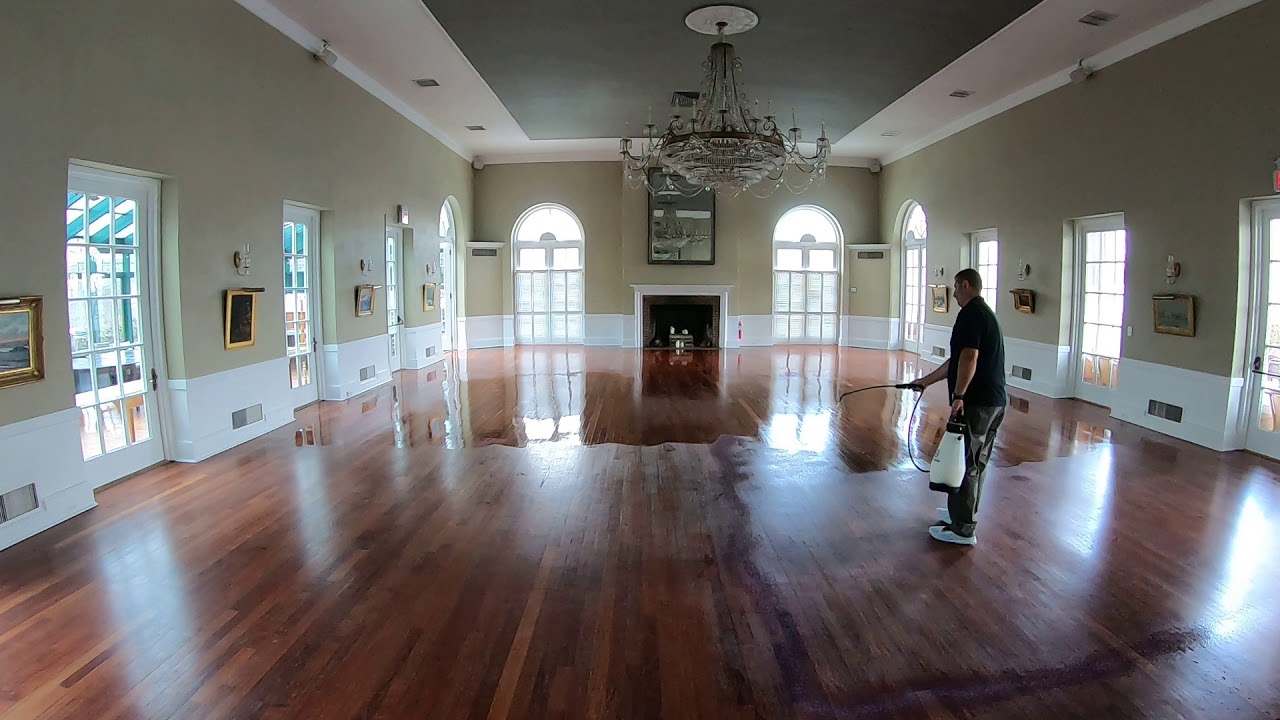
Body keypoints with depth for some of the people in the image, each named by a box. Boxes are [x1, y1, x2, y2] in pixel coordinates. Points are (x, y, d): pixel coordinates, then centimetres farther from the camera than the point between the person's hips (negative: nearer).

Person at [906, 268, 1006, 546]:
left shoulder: (971, 314, -13)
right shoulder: (986, 313, 19)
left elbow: (968, 358, -25)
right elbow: (956, 361, 22)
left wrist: (958, 395, -24)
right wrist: (926, 381, 25)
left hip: (976, 403, -10)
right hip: (994, 401, 10)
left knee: (964, 463, -3)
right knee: (976, 462, 18)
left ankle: (963, 529, 2)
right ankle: (963, 512, 31)